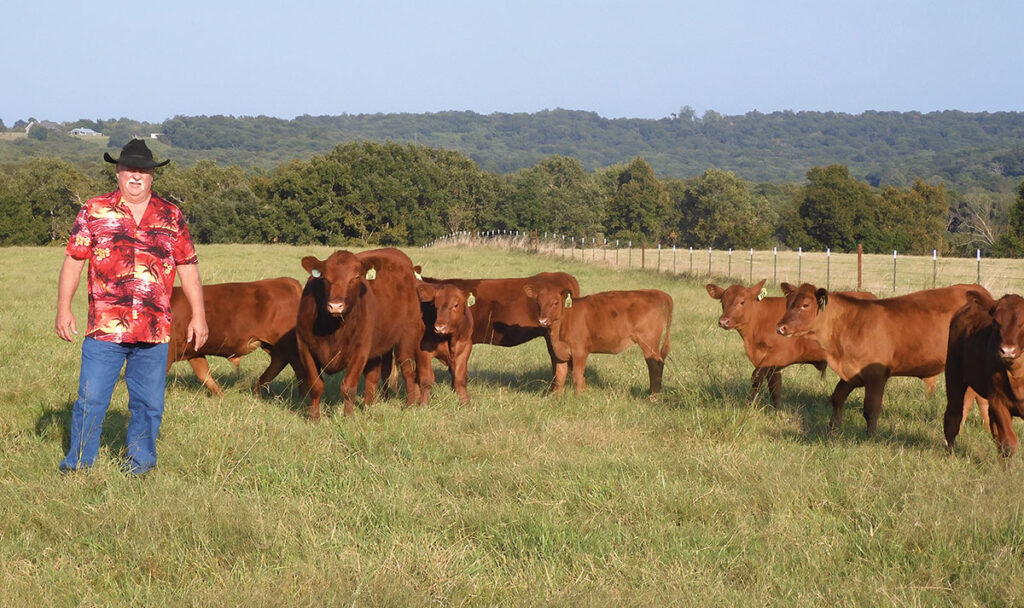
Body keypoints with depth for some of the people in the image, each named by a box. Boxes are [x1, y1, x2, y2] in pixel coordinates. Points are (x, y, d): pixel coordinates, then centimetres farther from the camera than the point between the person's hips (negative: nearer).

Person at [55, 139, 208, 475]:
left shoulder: (171, 217, 10)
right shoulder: (94, 211, 5)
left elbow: (188, 267, 12)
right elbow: (73, 260, 4)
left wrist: (198, 315, 8)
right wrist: (63, 308, -3)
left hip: (155, 331, 2)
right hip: (104, 329, -2)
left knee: (149, 403, 9)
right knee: (91, 400, -1)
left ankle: (139, 463, 24)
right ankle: (78, 466, 12)